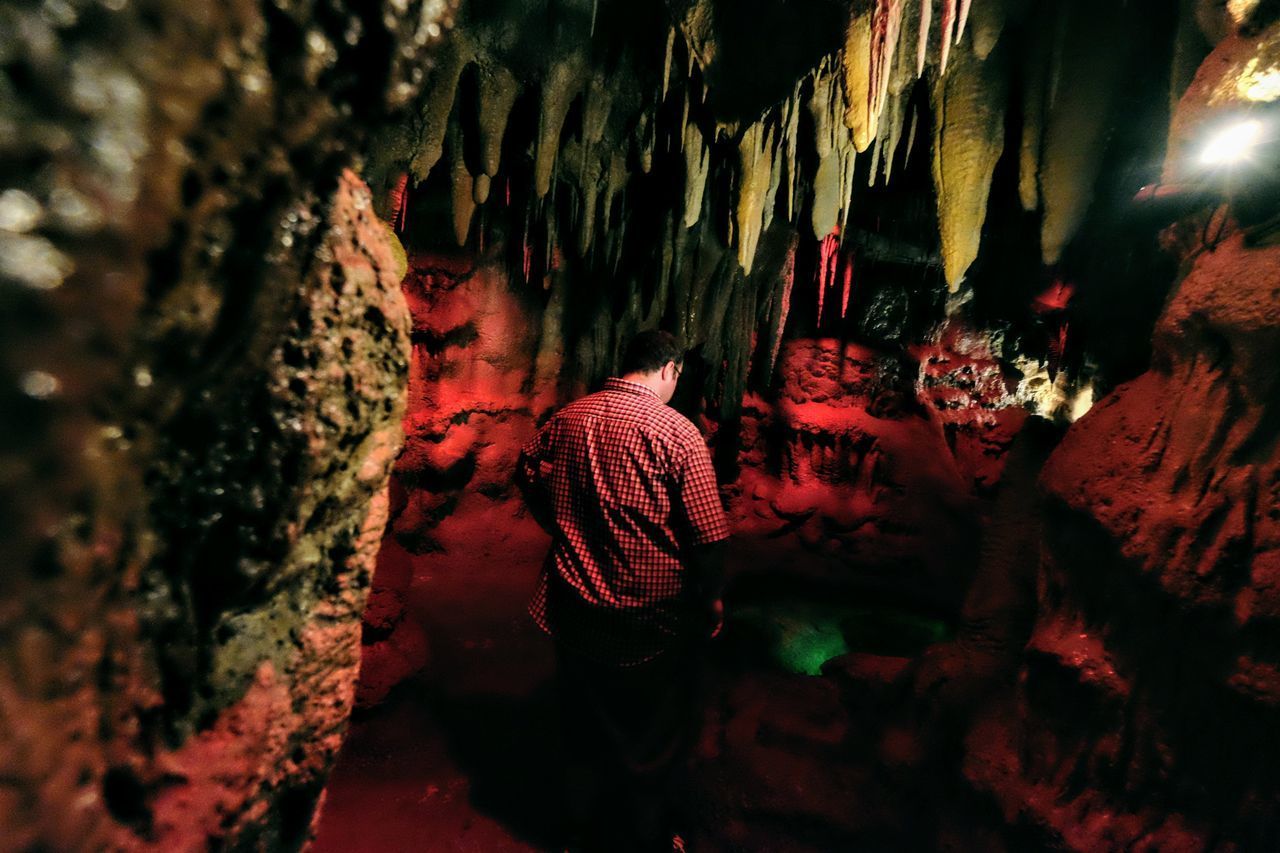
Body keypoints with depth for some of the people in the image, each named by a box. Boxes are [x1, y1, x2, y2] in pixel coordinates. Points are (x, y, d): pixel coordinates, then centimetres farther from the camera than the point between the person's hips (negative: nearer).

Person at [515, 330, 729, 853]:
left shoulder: (568, 417, -3)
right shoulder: (677, 432, -19)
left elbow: (528, 475, 10)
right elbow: (709, 533, -18)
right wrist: (712, 598, -2)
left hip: (575, 608, 5)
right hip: (653, 617, -4)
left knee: (583, 728, 26)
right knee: (653, 740, 21)